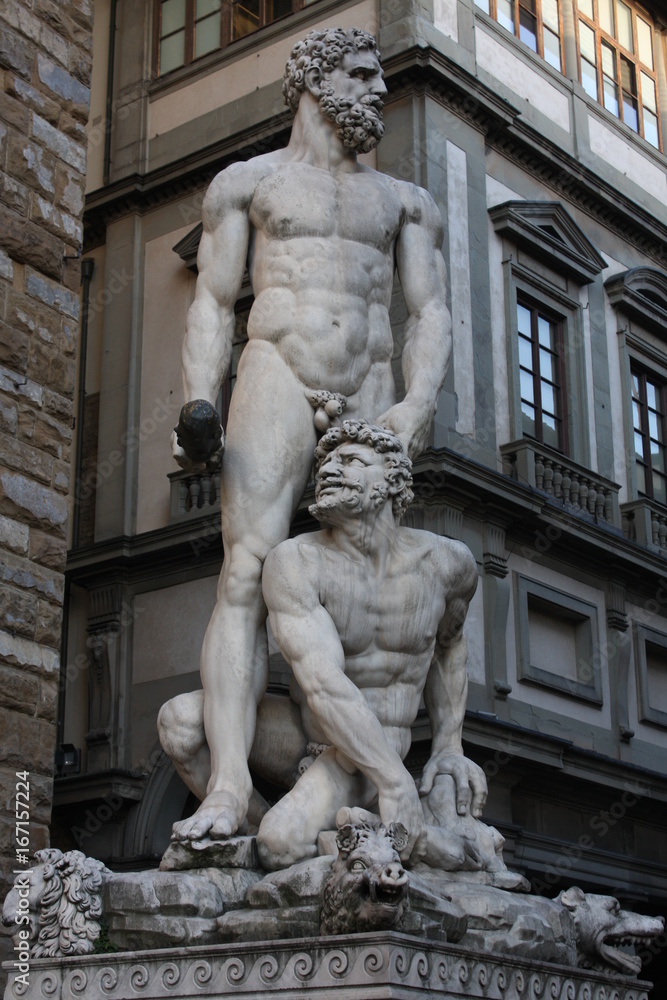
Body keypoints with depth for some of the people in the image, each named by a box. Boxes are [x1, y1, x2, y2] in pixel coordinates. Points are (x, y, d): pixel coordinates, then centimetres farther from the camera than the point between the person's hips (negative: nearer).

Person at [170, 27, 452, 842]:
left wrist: (417, 404, -8)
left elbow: (430, 313, 11)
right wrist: (198, 408, -7)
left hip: (370, 399, 3)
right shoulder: (246, 182, 16)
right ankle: (228, 787, -29)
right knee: (247, 579, -19)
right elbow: (212, 306, 9)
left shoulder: (406, 203, 22)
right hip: (276, 384, -3)